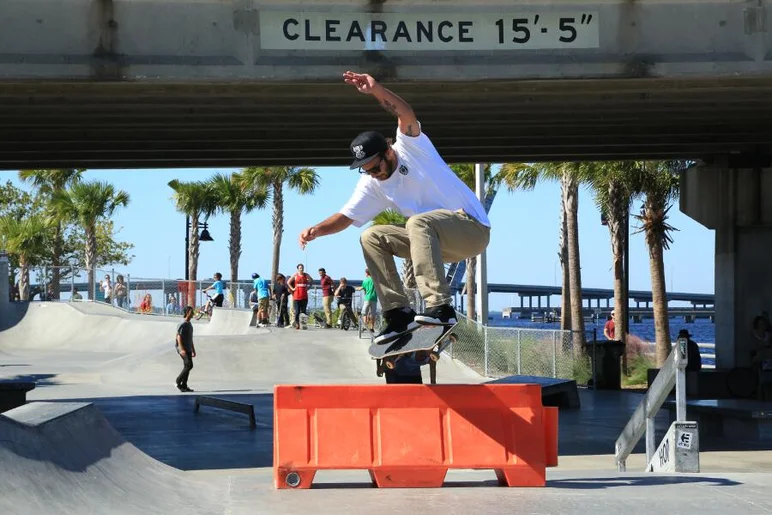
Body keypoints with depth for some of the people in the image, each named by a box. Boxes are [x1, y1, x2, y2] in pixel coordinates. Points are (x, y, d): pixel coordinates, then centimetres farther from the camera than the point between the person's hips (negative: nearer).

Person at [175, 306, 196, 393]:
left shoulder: (189, 325, 17)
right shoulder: (182, 325, -12)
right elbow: (178, 337, -18)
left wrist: (193, 350, 22)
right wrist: (182, 349, -26)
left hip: (188, 349, 9)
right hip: (183, 349, -9)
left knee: (187, 367, 6)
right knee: (189, 365, -16)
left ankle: (184, 386, 9)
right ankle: (178, 381, -6)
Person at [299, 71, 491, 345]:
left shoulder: (411, 146, -12)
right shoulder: (371, 184, 4)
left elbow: (406, 115, -31)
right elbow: (345, 217, 4)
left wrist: (376, 90, -48)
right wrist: (316, 230, -15)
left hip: (473, 229, -7)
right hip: (429, 238, 7)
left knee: (419, 222, -35)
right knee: (371, 238, -4)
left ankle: (440, 306, -41)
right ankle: (398, 312, -7)